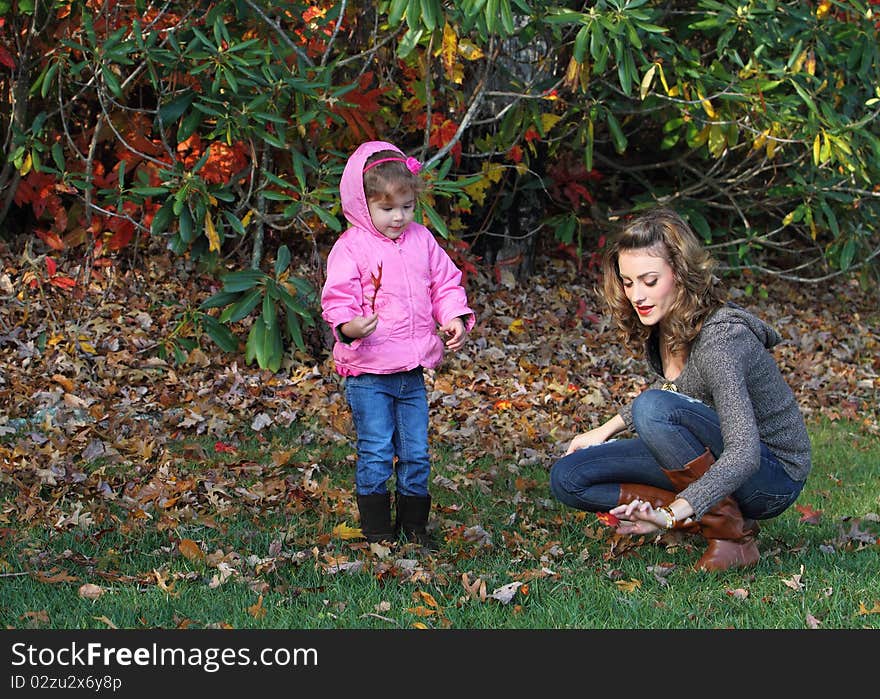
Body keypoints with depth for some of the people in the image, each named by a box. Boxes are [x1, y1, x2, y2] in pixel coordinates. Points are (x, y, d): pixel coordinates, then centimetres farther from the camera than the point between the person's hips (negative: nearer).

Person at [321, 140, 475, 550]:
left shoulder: (421, 240, 9)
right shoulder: (351, 247, -8)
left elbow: (445, 282, 16)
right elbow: (338, 299, -12)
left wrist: (454, 317, -2)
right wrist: (349, 326, -33)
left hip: (413, 372, 5)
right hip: (368, 373, -5)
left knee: (416, 453, 10)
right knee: (376, 454, -3)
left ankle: (415, 526, 22)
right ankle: (377, 531, 8)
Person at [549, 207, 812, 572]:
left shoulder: (718, 339, -28)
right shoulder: (659, 326, -3)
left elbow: (744, 454, -37)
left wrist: (671, 514, -45)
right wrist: (606, 430, 14)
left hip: (771, 477, -8)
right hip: (715, 462, 8)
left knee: (654, 408, -33)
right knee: (567, 477, -4)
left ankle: (732, 534, -18)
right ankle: (703, 515, -6)